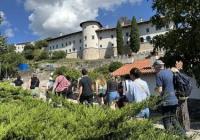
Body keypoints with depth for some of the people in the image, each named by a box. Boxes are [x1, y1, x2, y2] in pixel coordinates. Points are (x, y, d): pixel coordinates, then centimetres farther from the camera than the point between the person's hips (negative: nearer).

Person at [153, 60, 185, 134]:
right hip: (174, 100, 7)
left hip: (166, 101, -7)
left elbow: (160, 90, -15)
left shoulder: (159, 74, -12)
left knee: (167, 121, 4)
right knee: (173, 119, 23)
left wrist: (156, 89, 5)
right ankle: (182, 133, 26)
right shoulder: (169, 71, 9)